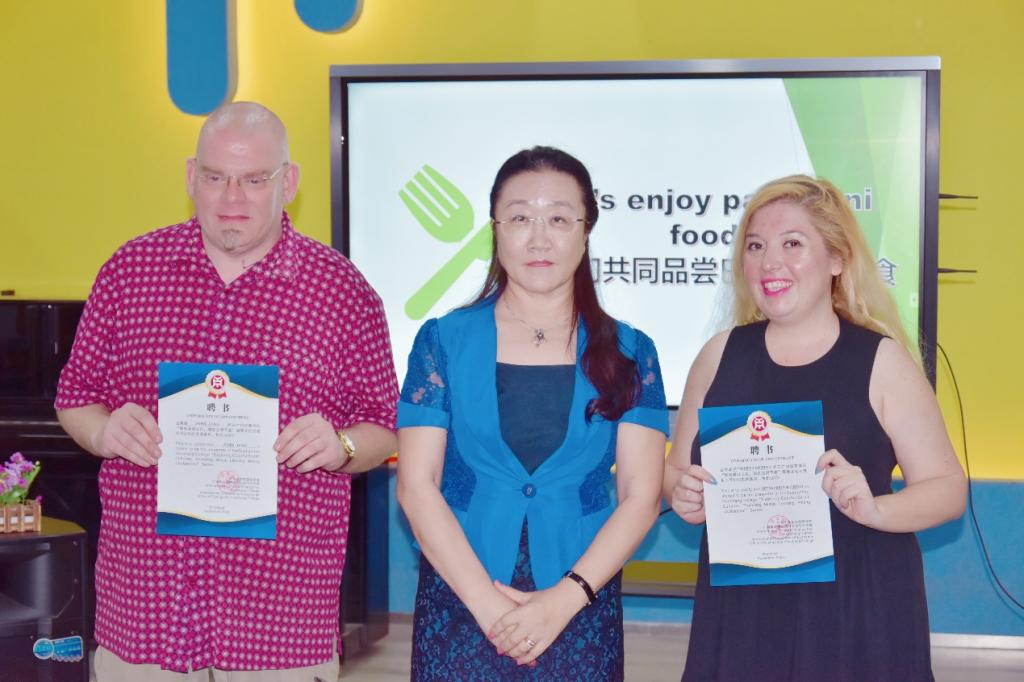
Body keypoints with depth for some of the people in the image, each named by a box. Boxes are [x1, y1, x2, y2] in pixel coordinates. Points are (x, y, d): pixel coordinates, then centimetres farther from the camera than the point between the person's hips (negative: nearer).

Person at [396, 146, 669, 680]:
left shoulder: (629, 354, 3)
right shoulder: (444, 341, 1)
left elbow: (640, 495, -2)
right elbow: (416, 485, -4)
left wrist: (565, 597, -14)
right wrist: (488, 602, -13)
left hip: (582, 612, 1)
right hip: (460, 607, 0)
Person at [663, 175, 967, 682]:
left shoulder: (881, 359, -5)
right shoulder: (720, 355, 3)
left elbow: (947, 487, -4)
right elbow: (677, 468, 14)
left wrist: (874, 509, -22)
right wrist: (685, 495, -8)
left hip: (857, 615, -3)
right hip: (741, 611, 3)